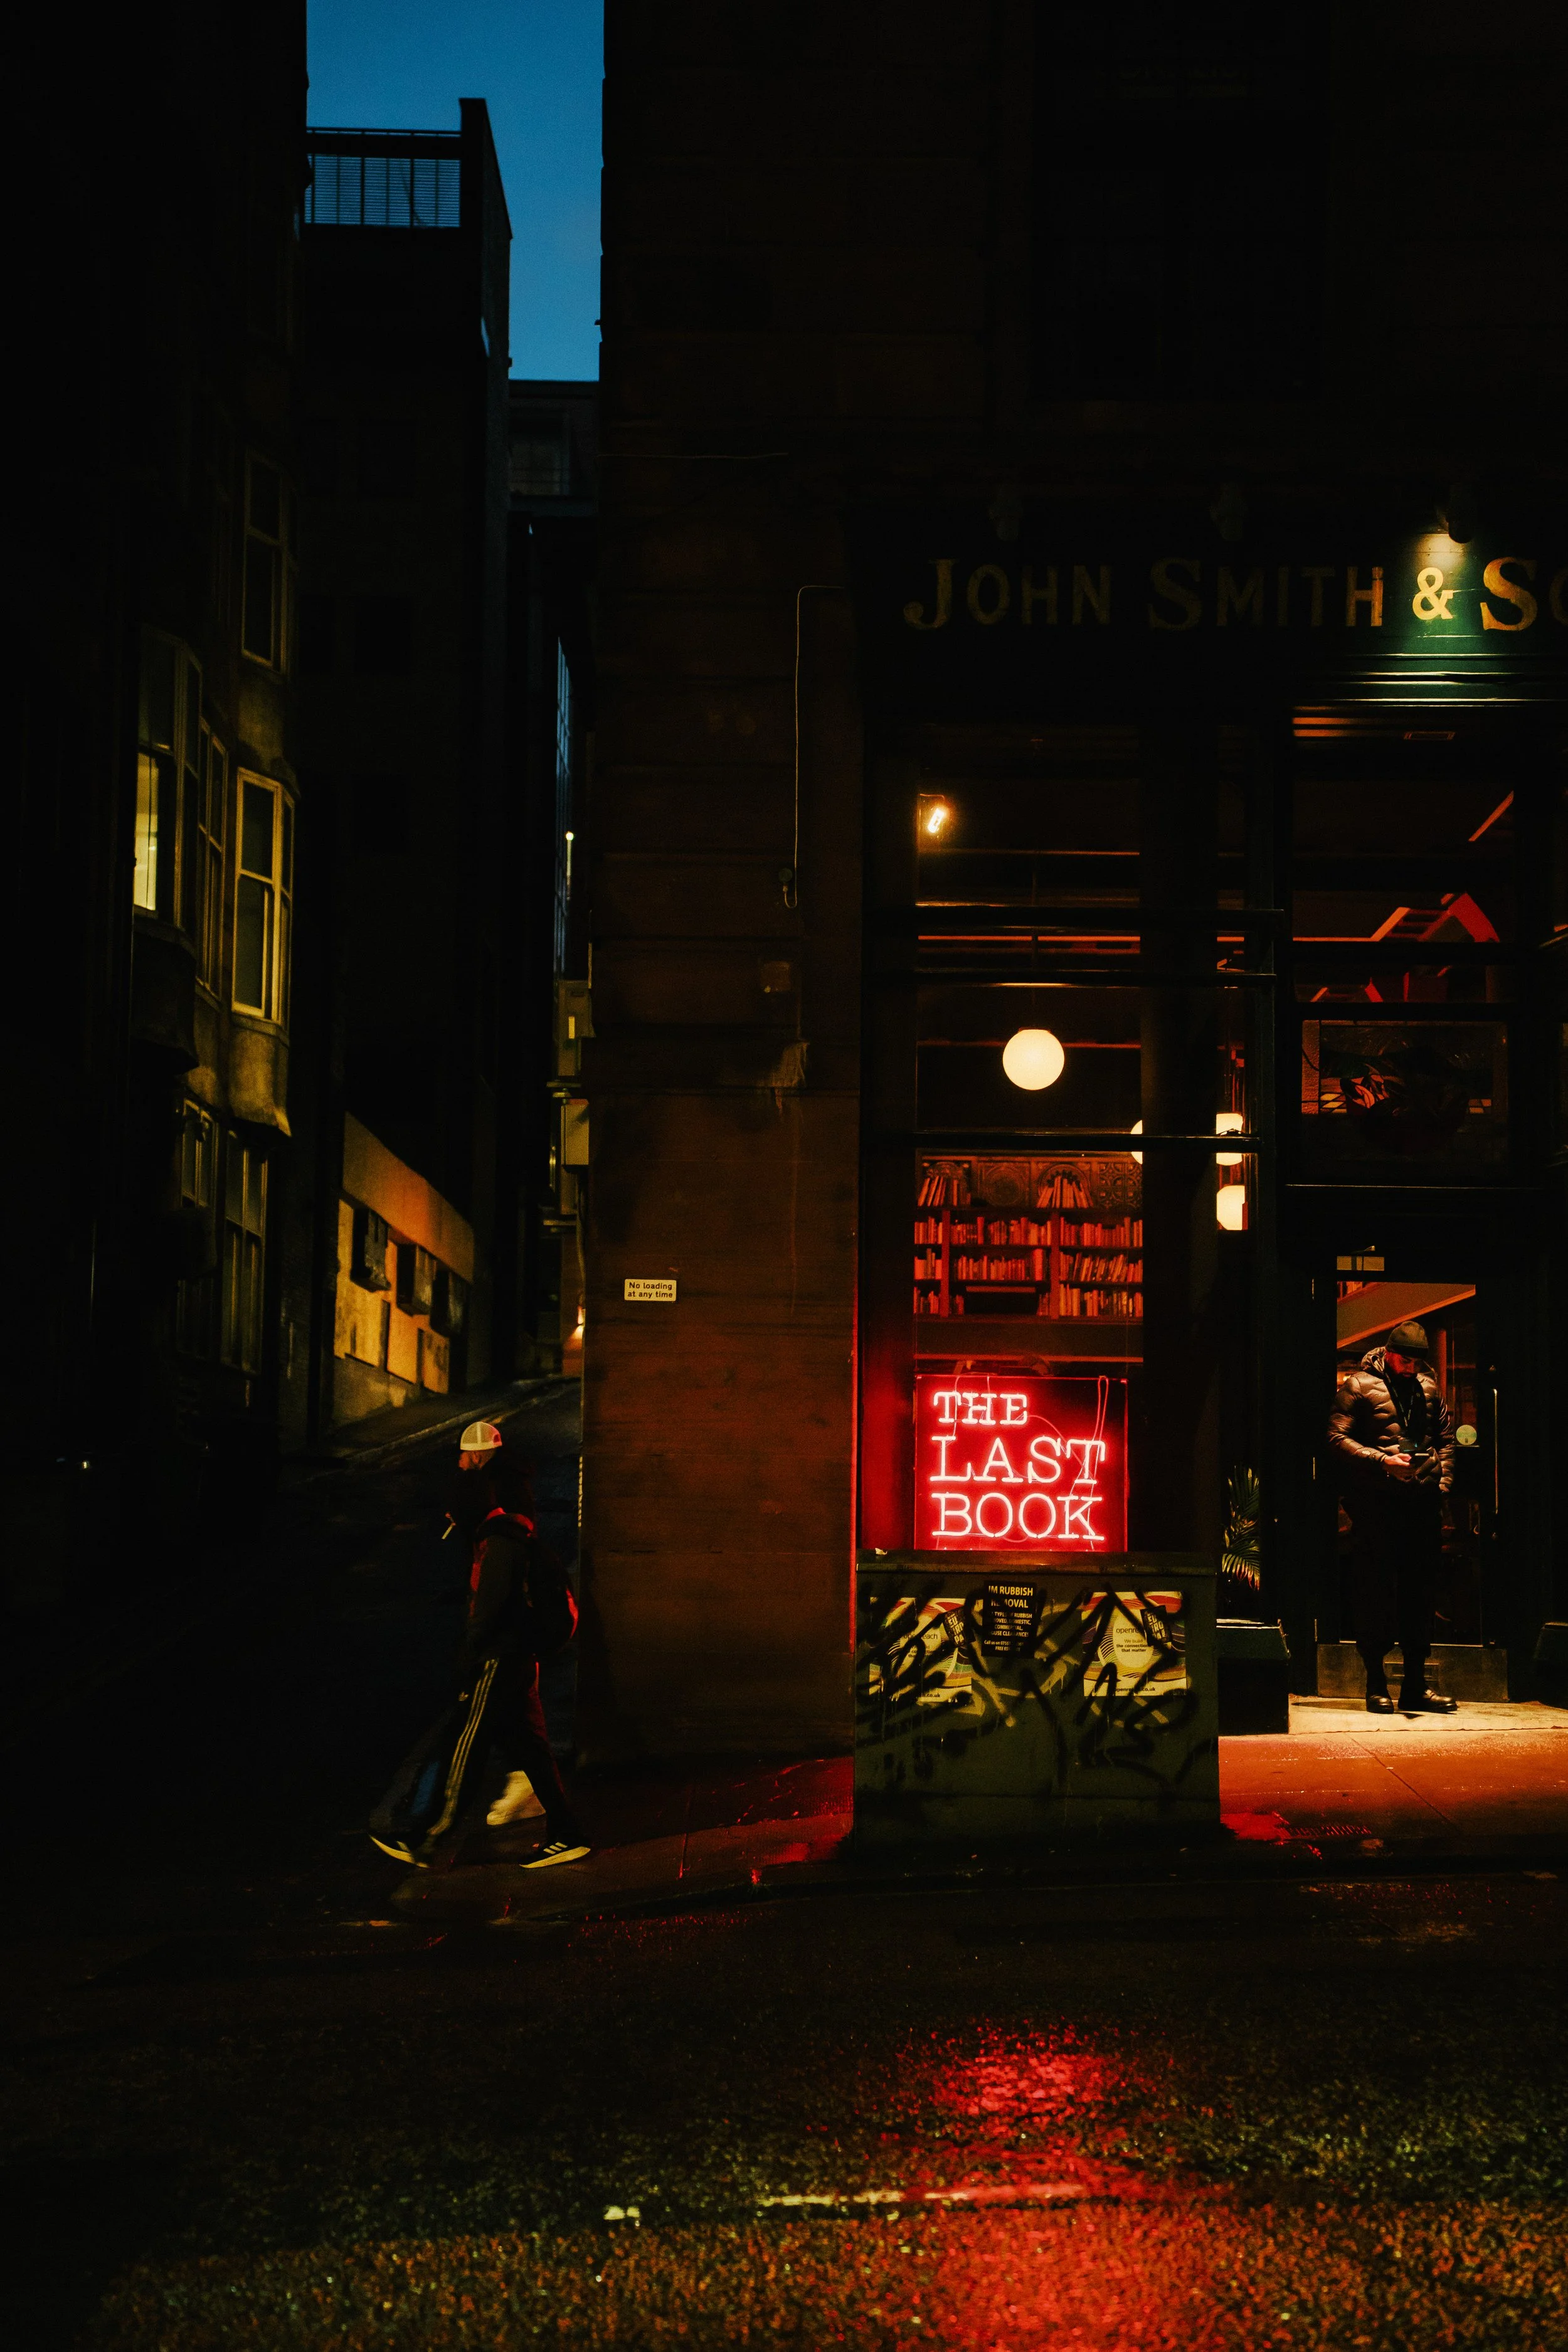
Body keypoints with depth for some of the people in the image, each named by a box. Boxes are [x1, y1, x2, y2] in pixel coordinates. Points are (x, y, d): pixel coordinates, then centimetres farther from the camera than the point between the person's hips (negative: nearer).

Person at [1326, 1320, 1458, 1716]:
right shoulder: (1359, 1386, 0)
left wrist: (1443, 1478, 8)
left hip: (1424, 1501, 5)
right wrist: (1383, 1461, -15)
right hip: (1376, 1501, -5)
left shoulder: (1429, 1388, 16)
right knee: (1377, 1590, -3)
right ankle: (1376, 1686, 4)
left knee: (1421, 1591, 6)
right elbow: (1337, 1438, -6)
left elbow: (1446, 1438, 23)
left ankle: (1415, 1685, 13)